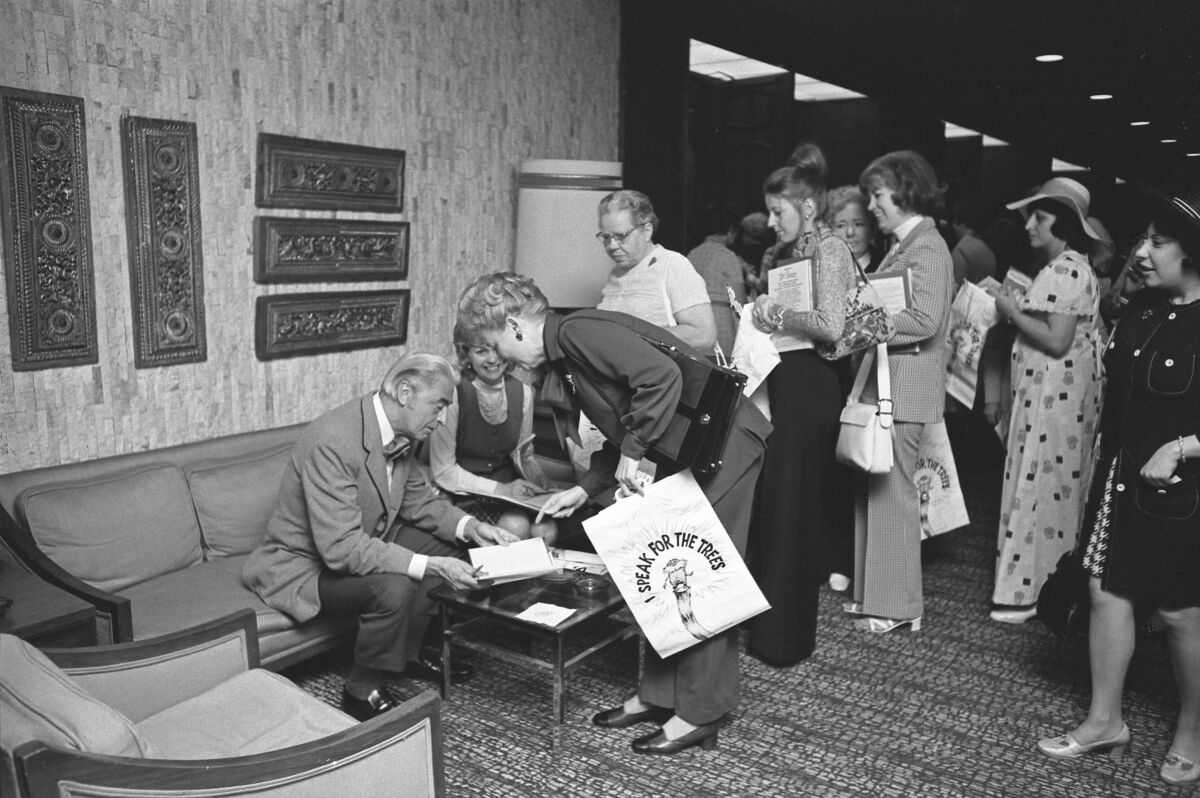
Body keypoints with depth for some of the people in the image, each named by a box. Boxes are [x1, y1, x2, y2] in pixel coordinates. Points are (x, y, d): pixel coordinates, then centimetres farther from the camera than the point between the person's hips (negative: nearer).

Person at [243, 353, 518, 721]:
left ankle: (408, 652, 18)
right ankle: (363, 691, -6)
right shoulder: (332, 442, -32)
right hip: (302, 566, -9)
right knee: (393, 586, -31)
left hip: (360, 546, 9)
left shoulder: (395, 433, -5)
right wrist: (428, 566, -37)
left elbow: (418, 499, 9)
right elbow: (341, 547, -35)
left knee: (442, 544, 5)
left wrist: (470, 526, -9)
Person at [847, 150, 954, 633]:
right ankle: (875, 591, 23)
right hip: (883, 382, 9)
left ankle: (899, 606, 10)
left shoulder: (927, 246, -11)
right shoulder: (903, 245, 18)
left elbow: (924, 319, -21)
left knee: (892, 490, -2)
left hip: (906, 387, -9)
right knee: (873, 488, 12)